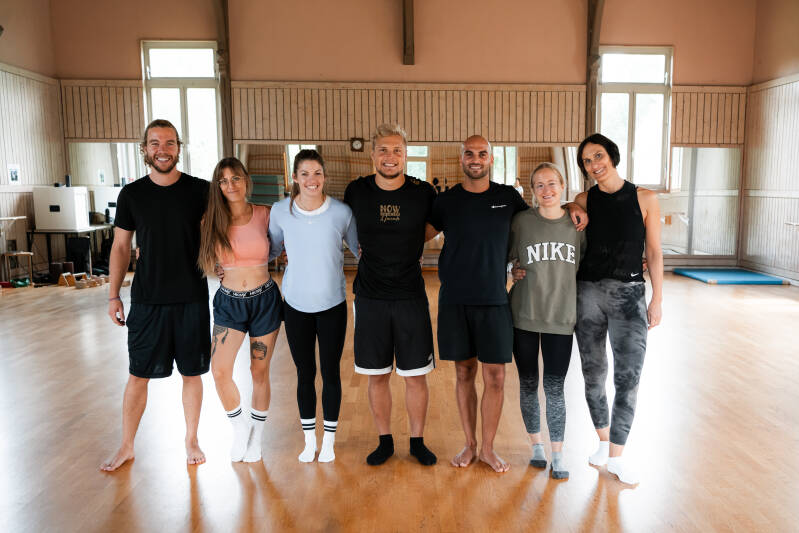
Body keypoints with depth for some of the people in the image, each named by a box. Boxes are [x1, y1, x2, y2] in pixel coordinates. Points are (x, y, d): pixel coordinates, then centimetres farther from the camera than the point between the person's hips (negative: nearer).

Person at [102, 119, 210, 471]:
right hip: (147, 300, 1)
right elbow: (121, 247, 7)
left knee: (192, 373, 10)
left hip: (192, 298, 0)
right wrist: (113, 296, 6)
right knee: (138, 375, 9)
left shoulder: (200, 191, -2)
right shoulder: (131, 195, 1)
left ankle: (191, 440, 28)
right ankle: (127, 446, 28)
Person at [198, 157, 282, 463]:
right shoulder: (212, 222, -1)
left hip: (264, 300, -1)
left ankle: (256, 438, 29)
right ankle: (240, 428, 18)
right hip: (229, 302, 1)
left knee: (259, 372, 9)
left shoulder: (264, 215, -4)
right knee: (220, 372, -11)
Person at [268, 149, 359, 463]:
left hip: (332, 305, -1)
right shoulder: (281, 211, -5)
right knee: (305, 373, 12)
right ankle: (309, 440, 31)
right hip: (296, 305, 1)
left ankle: (329, 440, 28)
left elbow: (359, 249, 6)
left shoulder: (341, 212, -9)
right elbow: (270, 250, 10)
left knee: (330, 373, 9)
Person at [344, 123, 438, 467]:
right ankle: (385, 441, 29)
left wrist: (405, 246, 5)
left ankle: (417, 441, 27)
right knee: (377, 376, 10)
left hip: (411, 297, 0)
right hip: (370, 297, 1)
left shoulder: (423, 192, -4)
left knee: (416, 375, 7)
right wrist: (373, 252, 7)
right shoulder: (357, 191, -1)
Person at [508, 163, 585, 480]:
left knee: (555, 387, 3)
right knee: (528, 383, 11)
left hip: (561, 316, 0)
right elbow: (506, 260, 6)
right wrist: (515, 275, -8)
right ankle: (536, 444, 30)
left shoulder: (577, 223, 1)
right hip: (524, 315, 0)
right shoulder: (521, 221, -3)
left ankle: (558, 454, 17)